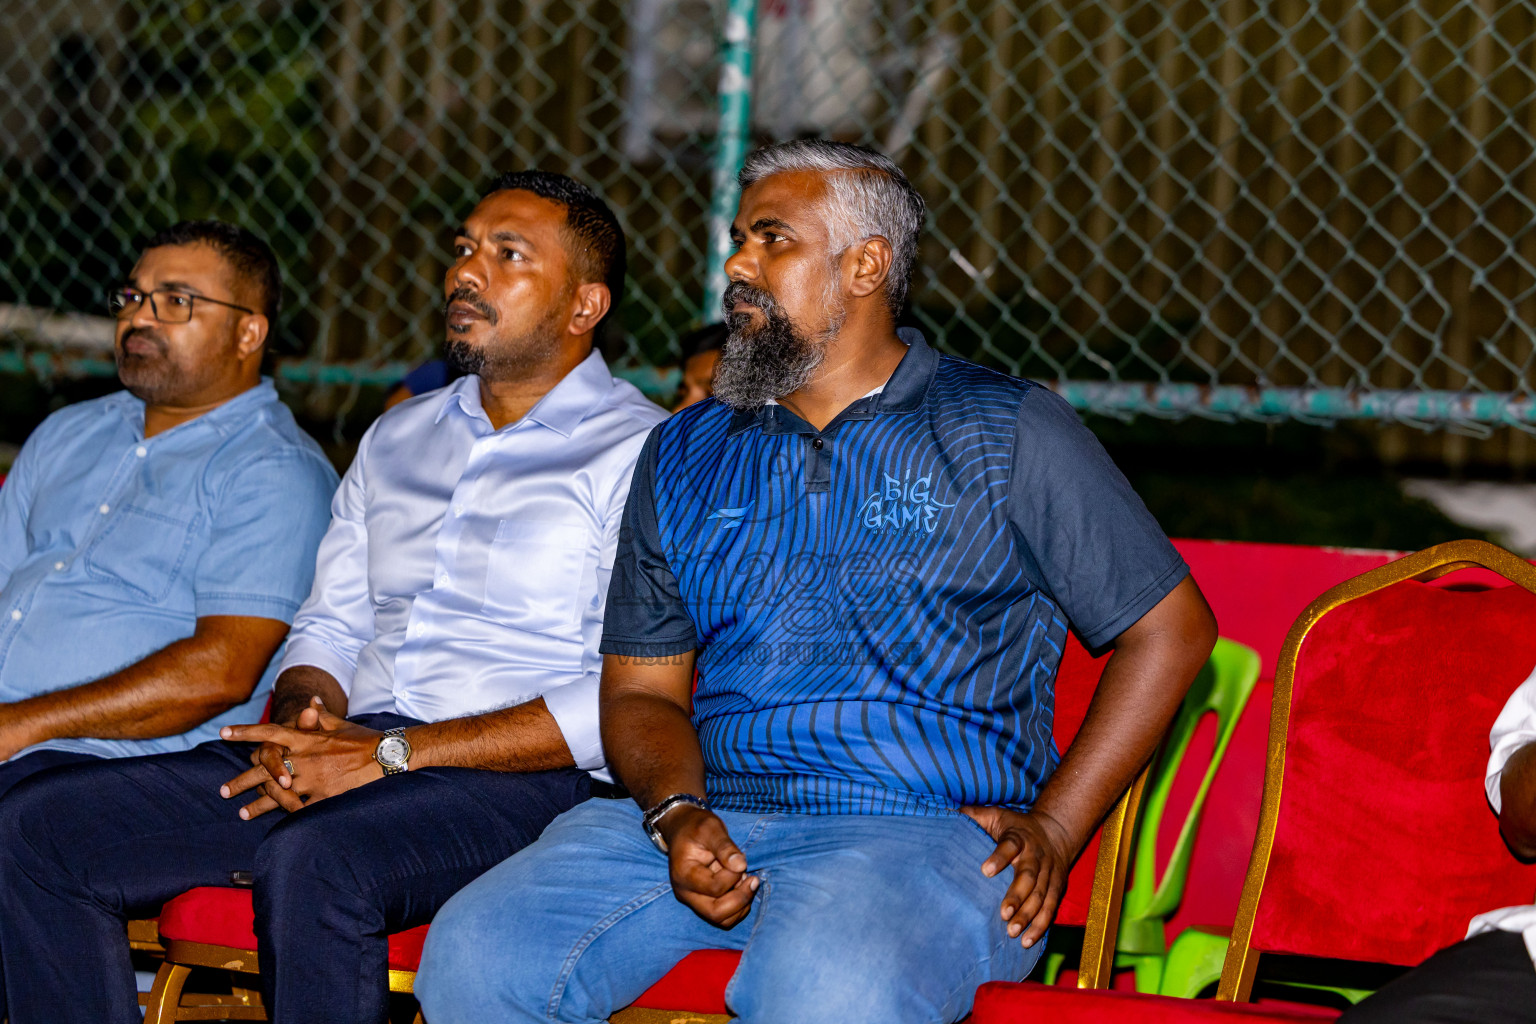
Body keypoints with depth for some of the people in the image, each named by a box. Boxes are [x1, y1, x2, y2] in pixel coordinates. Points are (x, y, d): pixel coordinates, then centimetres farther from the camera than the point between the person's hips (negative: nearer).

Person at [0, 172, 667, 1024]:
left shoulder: (639, 453, -1)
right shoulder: (395, 440, 24)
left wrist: (393, 754, -16)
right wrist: (296, 723, -1)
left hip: (515, 785, -7)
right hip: (352, 752, 7)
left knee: (309, 863, -39)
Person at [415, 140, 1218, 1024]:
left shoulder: (1005, 433, 6)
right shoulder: (685, 455, 19)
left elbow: (1171, 628, 6)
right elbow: (642, 689, 18)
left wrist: (1053, 828, -3)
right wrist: (678, 812, -5)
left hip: (922, 828, -4)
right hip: (713, 823, 4)